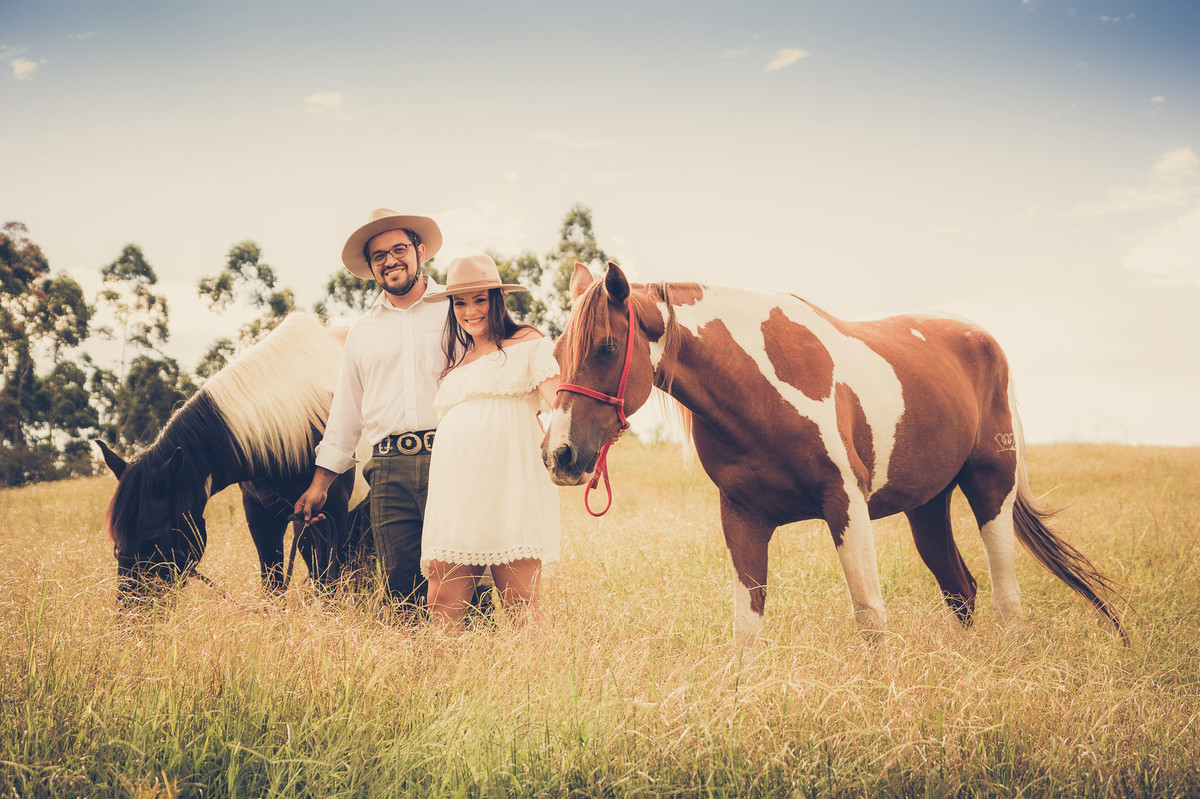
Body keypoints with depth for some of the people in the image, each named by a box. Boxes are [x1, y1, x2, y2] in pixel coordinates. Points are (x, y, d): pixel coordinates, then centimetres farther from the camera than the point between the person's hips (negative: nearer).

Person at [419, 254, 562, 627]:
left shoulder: (527, 343, 11)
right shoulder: (456, 362, 28)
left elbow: (556, 397, -3)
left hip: (511, 484, -5)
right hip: (454, 489, 5)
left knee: (521, 603, -10)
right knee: (444, 610, -5)